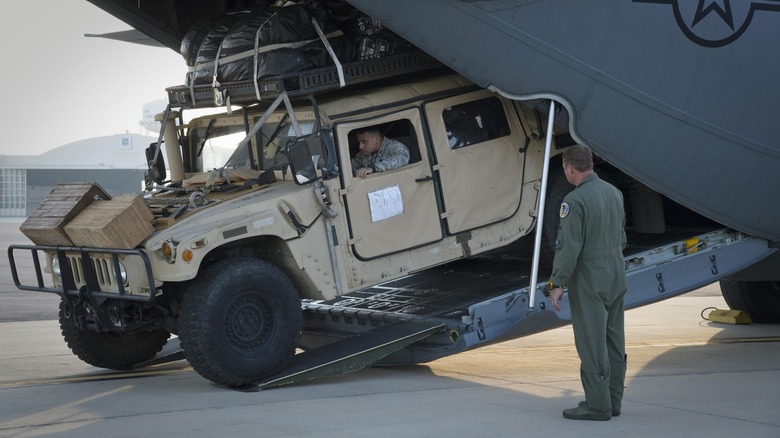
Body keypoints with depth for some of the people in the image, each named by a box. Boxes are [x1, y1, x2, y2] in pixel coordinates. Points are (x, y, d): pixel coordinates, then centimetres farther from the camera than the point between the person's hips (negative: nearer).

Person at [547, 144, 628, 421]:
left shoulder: (575, 200, -17)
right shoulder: (614, 193, 8)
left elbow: (568, 246, -19)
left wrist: (557, 284, -14)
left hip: (589, 280, -8)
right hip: (617, 276, 8)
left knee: (592, 343, -4)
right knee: (613, 341, 11)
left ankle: (597, 404, -1)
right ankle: (613, 401, 18)